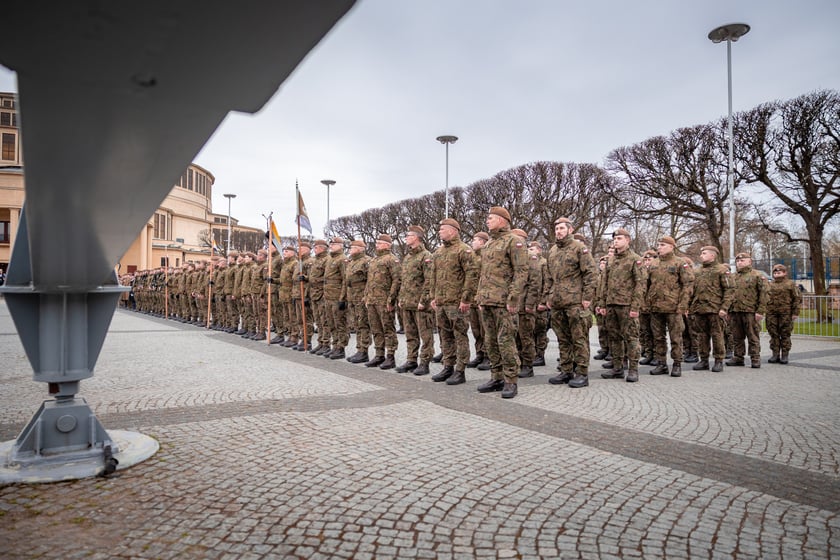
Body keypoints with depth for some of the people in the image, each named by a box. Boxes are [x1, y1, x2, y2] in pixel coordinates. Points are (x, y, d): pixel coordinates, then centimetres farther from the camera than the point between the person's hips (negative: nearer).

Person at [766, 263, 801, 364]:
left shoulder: (790, 284, 3)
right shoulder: (770, 285, 13)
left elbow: (797, 298, 0)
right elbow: (764, 298, 16)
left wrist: (795, 312, -5)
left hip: (785, 313, -3)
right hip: (771, 313, 3)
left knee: (785, 335, 2)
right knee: (774, 334, 5)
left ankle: (784, 355, 9)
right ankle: (775, 354, 11)